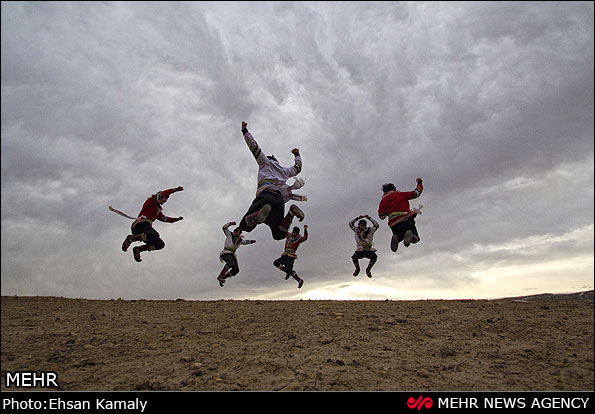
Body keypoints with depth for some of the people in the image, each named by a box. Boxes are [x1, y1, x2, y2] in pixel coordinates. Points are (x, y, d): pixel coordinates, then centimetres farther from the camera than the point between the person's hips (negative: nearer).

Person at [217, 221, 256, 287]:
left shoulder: (240, 239, 15)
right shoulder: (229, 234, 2)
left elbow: (245, 242, 35)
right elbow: (224, 228, -13)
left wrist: (251, 241, 20)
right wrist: (231, 223, -26)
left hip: (232, 255, 6)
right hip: (225, 253, -6)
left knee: (236, 270, -9)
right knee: (231, 263, -36)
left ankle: (222, 279, 5)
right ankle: (220, 276, -35)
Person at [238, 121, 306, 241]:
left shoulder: (265, 162, 29)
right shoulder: (284, 171, 38)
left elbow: (254, 146, 23)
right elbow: (297, 167, 56)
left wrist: (245, 131, 33)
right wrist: (297, 155, 74)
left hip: (265, 194, -4)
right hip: (279, 198, 4)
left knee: (244, 226, -9)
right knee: (278, 234, 3)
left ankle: (260, 213, -43)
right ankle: (291, 212, -22)